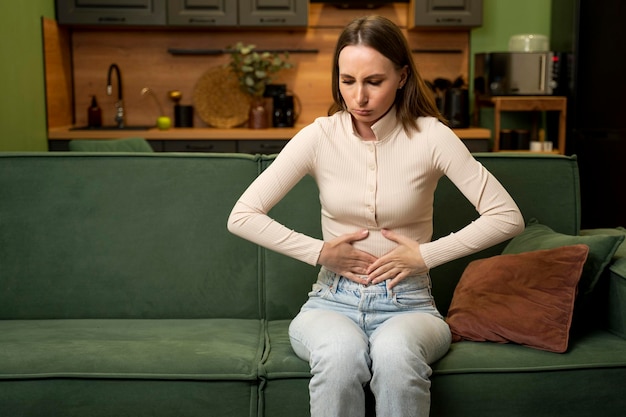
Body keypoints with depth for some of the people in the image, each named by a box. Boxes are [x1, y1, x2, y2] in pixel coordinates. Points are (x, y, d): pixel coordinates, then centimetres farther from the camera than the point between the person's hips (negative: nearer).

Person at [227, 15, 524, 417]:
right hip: (332, 301, 1)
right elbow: (242, 216, -2)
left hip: (407, 304, -1)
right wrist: (319, 252, -8)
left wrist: (425, 255, -9)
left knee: (395, 352, -36)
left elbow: (507, 217, -6)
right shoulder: (319, 136, -2)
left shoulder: (430, 136, -6)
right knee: (341, 354, -35)